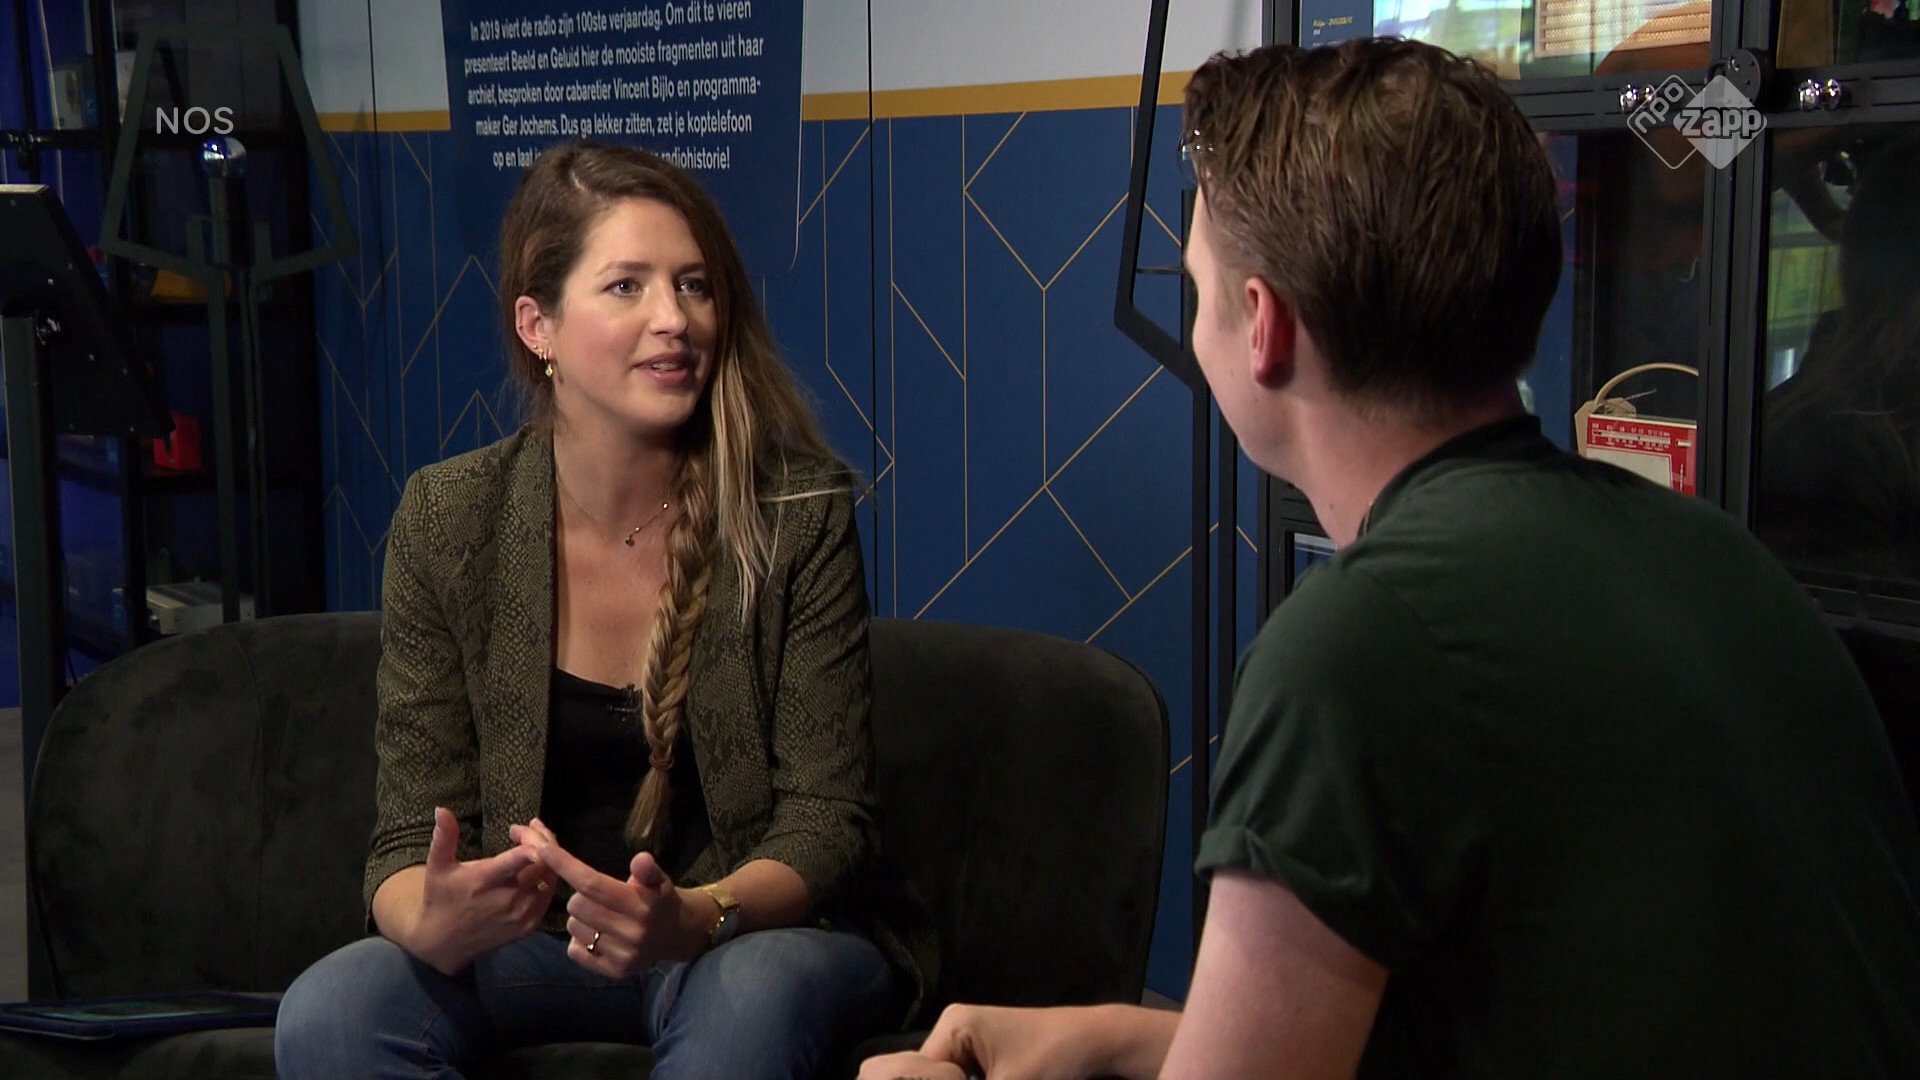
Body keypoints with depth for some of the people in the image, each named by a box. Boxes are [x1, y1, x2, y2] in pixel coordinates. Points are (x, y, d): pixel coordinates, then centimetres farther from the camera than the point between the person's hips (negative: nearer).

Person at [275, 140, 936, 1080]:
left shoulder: (797, 509, -13)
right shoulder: (444, 520, -8)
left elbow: (823, 817, -12)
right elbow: (412, 835, -6)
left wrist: (693, 920, -33)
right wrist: (434, 925, -31)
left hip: (771, 930, -2)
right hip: (533, 938, 2)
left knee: (751, 993, -35)